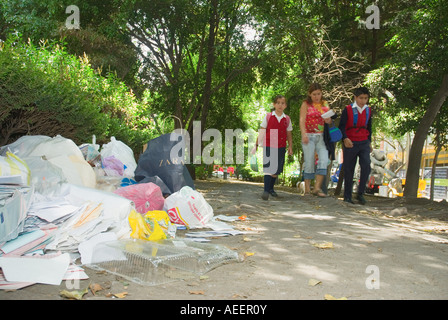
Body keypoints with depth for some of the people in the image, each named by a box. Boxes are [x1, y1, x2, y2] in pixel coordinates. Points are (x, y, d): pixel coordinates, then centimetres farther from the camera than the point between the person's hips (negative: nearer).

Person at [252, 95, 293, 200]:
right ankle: (266, 190, -10)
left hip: (280, 148, 3)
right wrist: (256, 144, -4)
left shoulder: (287, 119, 6)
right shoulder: (268, 116, -1)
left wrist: (290, 147, 6)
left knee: (277, 170, 10)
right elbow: (262, 131, 0)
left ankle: (271, 188, 28)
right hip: (268, 146, -3)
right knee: (268, 168, -12)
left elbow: (289, 134, 12)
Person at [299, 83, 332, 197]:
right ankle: (307, 189, 7)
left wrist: (328, 120, -7)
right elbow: (302, 120, -8)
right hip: (309, 136, -3)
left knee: (324, 160, -12)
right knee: (309, 162, -2)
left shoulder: (325, 104, 14)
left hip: (322, 136, 3)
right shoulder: (306, 104, 2)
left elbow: (329, 121, 18)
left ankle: (317, 188, -9)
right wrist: (304, 134, -24)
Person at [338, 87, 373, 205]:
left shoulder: (368, 110, 10)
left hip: (364, 143, 3)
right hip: (350, 144, -3)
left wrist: (369, 142, 19)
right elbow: (341, 126, -9)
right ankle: (347, 196, 11)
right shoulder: (348, 110, -5)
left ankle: (360, 194, -2)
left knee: (366, 166, -14)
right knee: (349, 170, 1)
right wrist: (345, 138, -24)